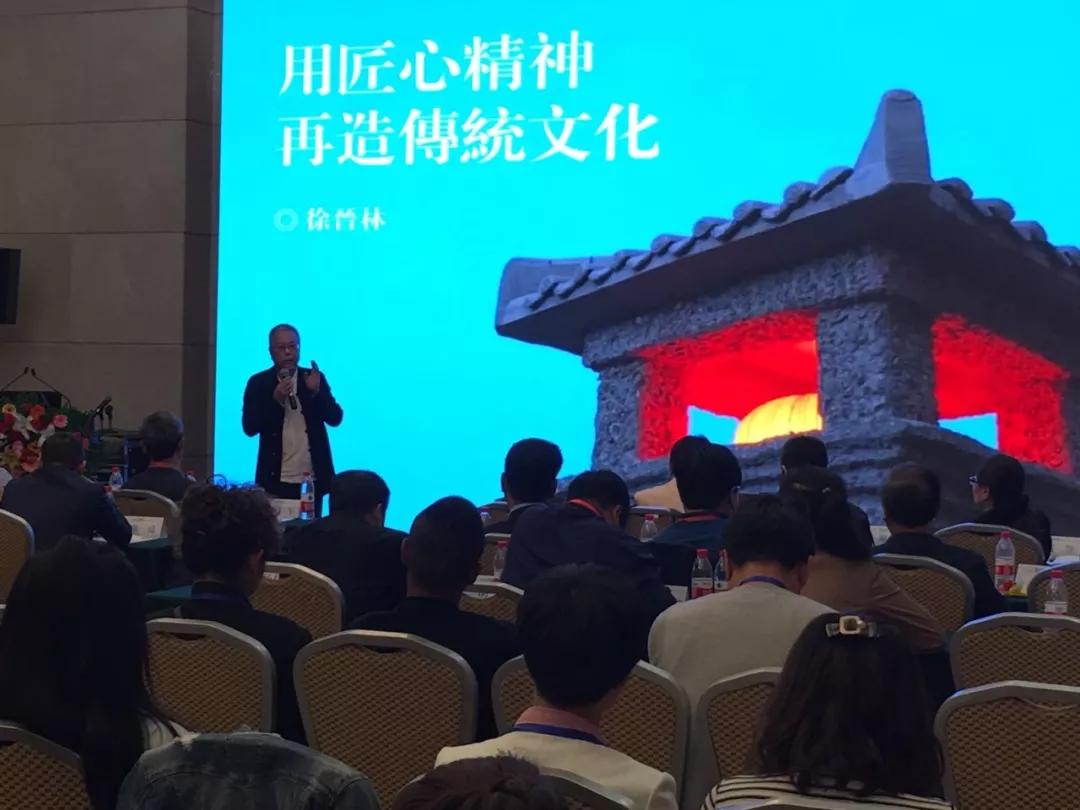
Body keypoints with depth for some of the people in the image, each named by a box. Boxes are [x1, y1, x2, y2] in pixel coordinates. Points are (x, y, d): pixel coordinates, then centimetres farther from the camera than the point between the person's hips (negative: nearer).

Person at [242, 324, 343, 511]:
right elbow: (249, 428, -7)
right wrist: (276, 399, -19)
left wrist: (316, 392, -16)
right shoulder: (258, 383, 0)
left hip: (312, 478, 1)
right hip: (276, 479, -1)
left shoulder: (314, 378, 6)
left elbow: (335, 418, -1)